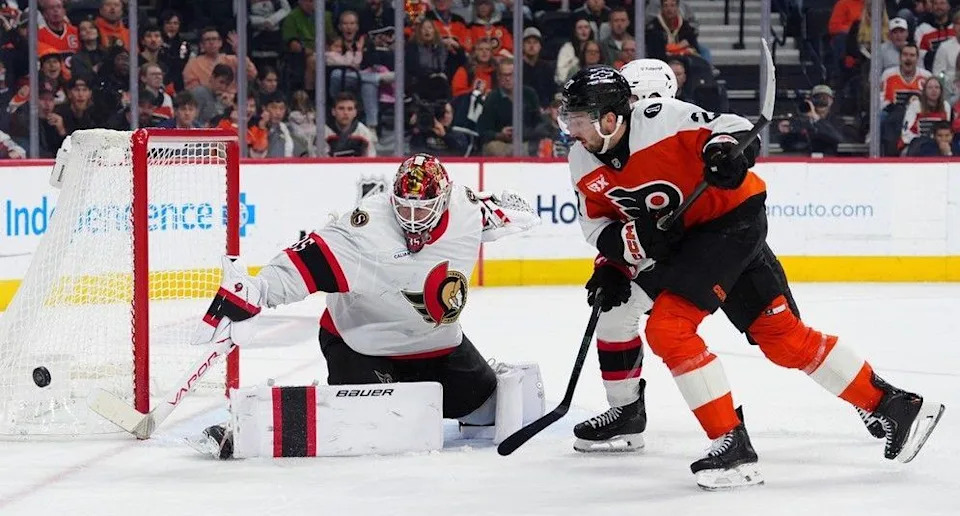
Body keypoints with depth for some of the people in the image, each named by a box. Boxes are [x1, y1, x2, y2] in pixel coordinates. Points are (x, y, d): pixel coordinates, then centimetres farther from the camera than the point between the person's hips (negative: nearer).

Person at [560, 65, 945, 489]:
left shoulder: (659, 119, -25)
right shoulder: (583, 161, -3)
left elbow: (730, 128, -17)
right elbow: (597, 221, 8)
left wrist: (725, 152, -36)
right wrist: (612, 262, -9)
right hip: (675, 234, 9)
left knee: (668, 327, -17)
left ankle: (733, 448, -15)